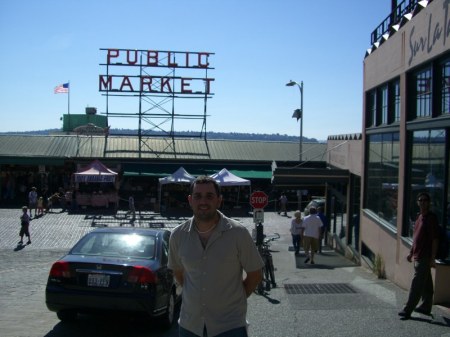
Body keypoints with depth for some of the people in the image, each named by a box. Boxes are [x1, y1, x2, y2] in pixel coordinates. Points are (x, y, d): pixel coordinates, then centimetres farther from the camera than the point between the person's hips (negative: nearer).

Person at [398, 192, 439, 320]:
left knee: (416, 285, -8)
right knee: (426, 284, 17)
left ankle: (408, 310, -7)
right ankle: (426, 307, 26)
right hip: (418, 256, 9)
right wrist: (411, 252, 21)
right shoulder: (419, 217, 13)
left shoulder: (431, 218, -13)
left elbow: (435, 239, -16)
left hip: (425, 257, -9)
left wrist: (432, 258, -18)